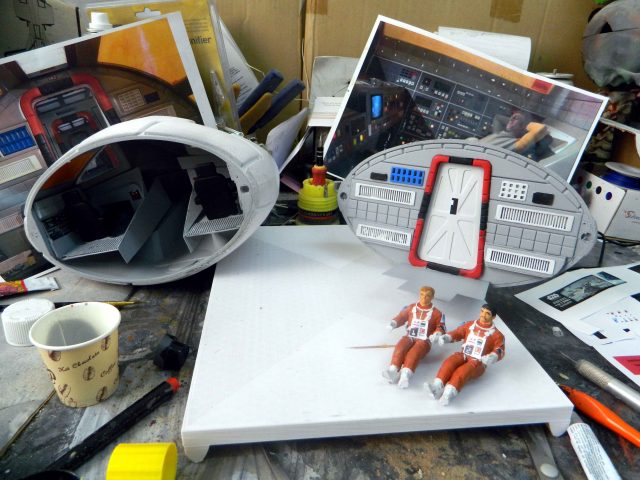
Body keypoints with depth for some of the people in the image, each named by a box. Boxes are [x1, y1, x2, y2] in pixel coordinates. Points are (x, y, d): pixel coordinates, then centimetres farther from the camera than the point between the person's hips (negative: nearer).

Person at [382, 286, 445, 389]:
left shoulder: (437, 313, 12)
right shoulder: (411, 307, 19)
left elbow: (441, 327, 7)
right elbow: (401, 317, 21)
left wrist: (436, 334, -15)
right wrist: (393, 323, 1)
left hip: (424, 340, -2)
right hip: (409, 337, 3)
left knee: (415, 352, -35)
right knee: (401, 346, -32)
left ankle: (405, 374, -59)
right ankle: (393, 370, -52)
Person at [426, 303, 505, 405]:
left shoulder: (496, 334, 5)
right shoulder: (470, 325, 15)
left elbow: (500, 351, -6)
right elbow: (457, 333, 17)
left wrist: (493, 356, -29)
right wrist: (446, 337, -4)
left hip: (478, 362, -3)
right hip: (463, 355, 4)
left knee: (463, 371, -36)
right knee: (449, 362, -30)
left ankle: (448, 394, -59)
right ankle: (437, 387, -51)